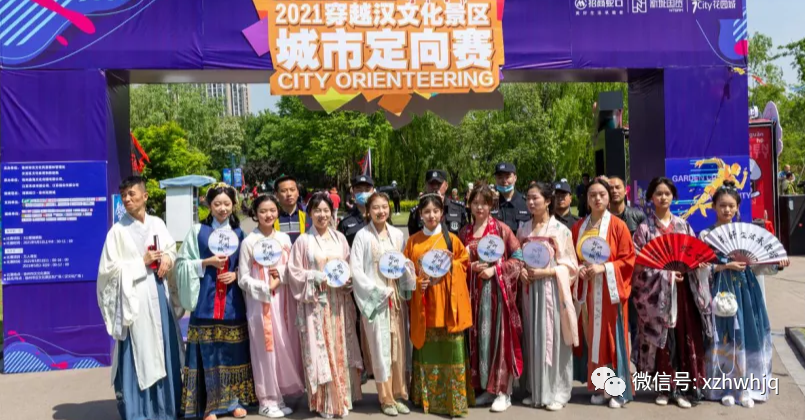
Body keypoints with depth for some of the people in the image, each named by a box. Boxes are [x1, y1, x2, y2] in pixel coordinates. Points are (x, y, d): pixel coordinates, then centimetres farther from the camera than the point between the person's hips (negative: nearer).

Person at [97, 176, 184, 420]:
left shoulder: (158, 224, 8)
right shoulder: (118, 230, -5)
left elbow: (173, 250, 18)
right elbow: (108, 268, -7)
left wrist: (167, 258, -3)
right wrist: (141, 262, -11)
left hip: (160, 296, 5)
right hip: (135, 300, -4)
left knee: (165, 351, 10)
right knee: (138, 353, -2)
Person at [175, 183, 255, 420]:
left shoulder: (239, 233, 9)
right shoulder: (198, 231, 2)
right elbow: (183, 263, 1)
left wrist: (236, 274, -6)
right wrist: (207, 262, -13)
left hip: (233, 302, 2)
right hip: (206, 301, -2)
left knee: (234, 352, 6)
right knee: (208, 352, -1)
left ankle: (235, 400, 18)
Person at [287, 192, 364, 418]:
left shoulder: (339, 238, 8)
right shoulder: (303, 241, -3)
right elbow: (294, 271, -4)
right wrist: (316, 277, -16)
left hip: (338, 302, 3)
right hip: (315, 303, -3)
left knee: (340, 349, 6)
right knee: (319, 350, 0)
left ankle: (341, 397, 18)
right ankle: (323, 402, 10)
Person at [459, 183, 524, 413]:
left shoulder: (502, 229, -2)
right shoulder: (464, 232, 10)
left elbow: (518, 259, -5)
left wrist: (494, 269, -15)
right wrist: (472, 266, -5)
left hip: (498, 289, -4)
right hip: (474, 290, 4)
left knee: (500, 337, -2)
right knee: (479, 337, 7)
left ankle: (504, 391, 6)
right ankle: (486, 387, 19)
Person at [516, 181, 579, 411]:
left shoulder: (560, 229, -3)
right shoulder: (523, 230, 11)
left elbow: (570, 265, -5)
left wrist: (546, 272, -16)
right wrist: (521, 271, -5)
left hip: (552, 290, -4)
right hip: (530, 290, 4)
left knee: (553, 338, -2)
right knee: (533, 339, 8)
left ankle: (557, 392, 9)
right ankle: (536, 390, 18)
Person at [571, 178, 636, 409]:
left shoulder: (618, 225, -3)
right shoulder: (578, 227, 9)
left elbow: (628, 259, -6)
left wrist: (603, 268, -16)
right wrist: (579, 269, -7)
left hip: (610, 291, -4)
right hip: (587, 291, 4)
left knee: (613, 337, 0)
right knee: (593, 338, 6)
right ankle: (599, 386, 16)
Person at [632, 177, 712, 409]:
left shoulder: (683, 225, 11)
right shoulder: (645, 228, 1)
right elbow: (639, 262, -6)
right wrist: (666, 274, -15)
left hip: (683, 289, 2)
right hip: (657, 290, -2)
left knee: (686, 337, 1)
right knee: (662, 339, 2)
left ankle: (685, 388, 10)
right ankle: (665, 388, 13)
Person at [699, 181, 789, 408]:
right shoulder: (706, 234, -1)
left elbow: (754, 266, 8)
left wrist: (776, 264, -7)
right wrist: (726, 266, -17)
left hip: (745, 289, 3)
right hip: (721, 291, -3)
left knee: (747, 337, 3)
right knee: (723, 339, 0)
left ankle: (745, 388, 12)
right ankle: (724, 388, 9)